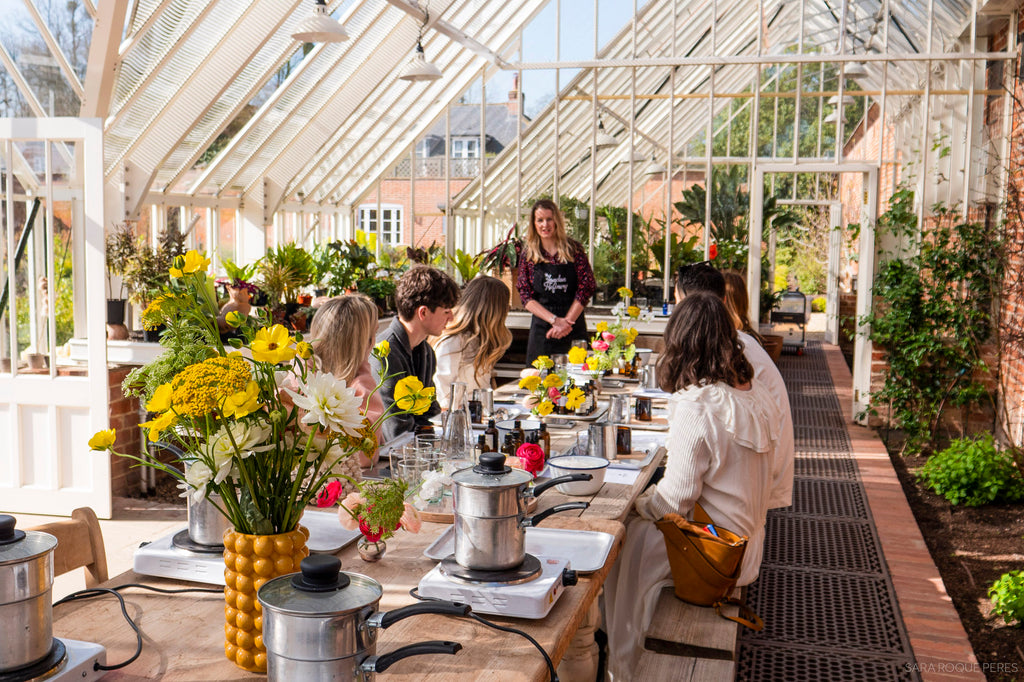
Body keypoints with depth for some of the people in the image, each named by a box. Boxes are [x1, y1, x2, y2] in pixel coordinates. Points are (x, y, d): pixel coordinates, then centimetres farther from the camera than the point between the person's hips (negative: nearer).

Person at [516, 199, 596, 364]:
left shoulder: (574, 249, 1)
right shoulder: (528, 254, 5)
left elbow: (585, 289, -4)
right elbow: (526, 296, 0)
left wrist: (566, 322, -12)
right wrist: (554, 320, -12)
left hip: (574, 323, -1)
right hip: (542, 328, 1)